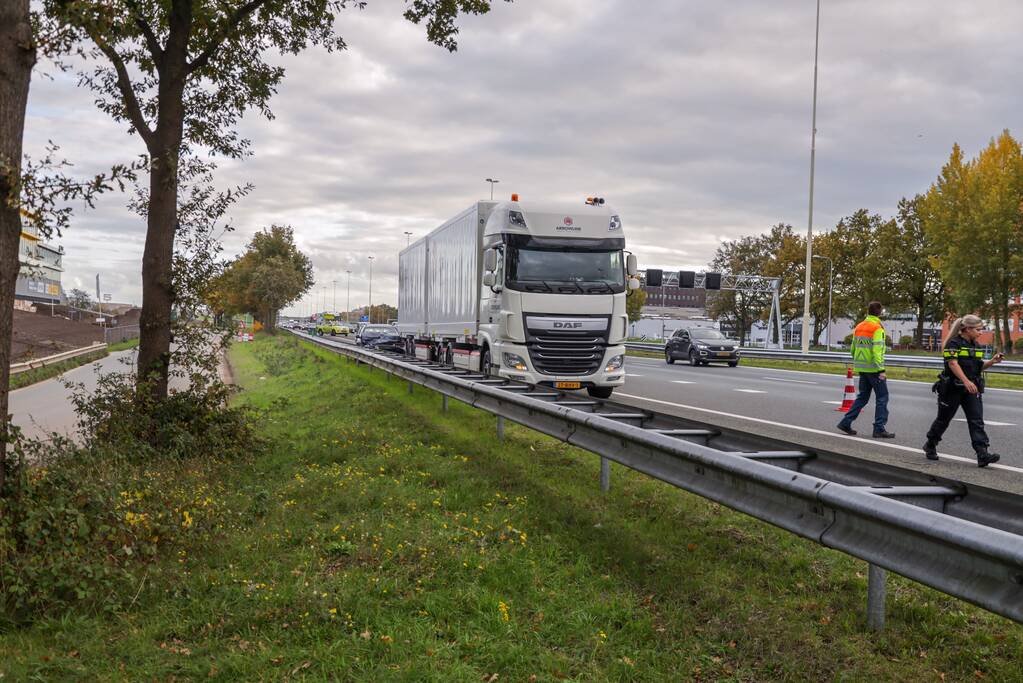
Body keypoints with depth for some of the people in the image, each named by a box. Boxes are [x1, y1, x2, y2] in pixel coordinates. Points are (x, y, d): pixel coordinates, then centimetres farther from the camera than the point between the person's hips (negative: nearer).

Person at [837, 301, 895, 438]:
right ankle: (879, 428, -1)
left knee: (863, 396, 15)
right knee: (882, 397, 1)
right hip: (873, 369, -7)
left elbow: (853, 349, 17)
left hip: (862, 368, 8)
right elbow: (877, 351, -21)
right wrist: (881, 370, -23)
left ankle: (846, 423, 9)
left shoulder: (858, 328, 11)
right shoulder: (877, 329, -13)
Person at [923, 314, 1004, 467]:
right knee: (943, 419, 8)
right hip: (952, 389, -6)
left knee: (977, 421, -7)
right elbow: (953, 364, -22)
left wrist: (992, 362, -2)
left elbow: (978, 366, 17)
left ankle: (983, 455, -14)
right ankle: (930, 446, 28)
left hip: (971, 390, 6)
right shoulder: (954, 343, -11)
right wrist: (966, 381, -31)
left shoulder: (975, 345, 12)